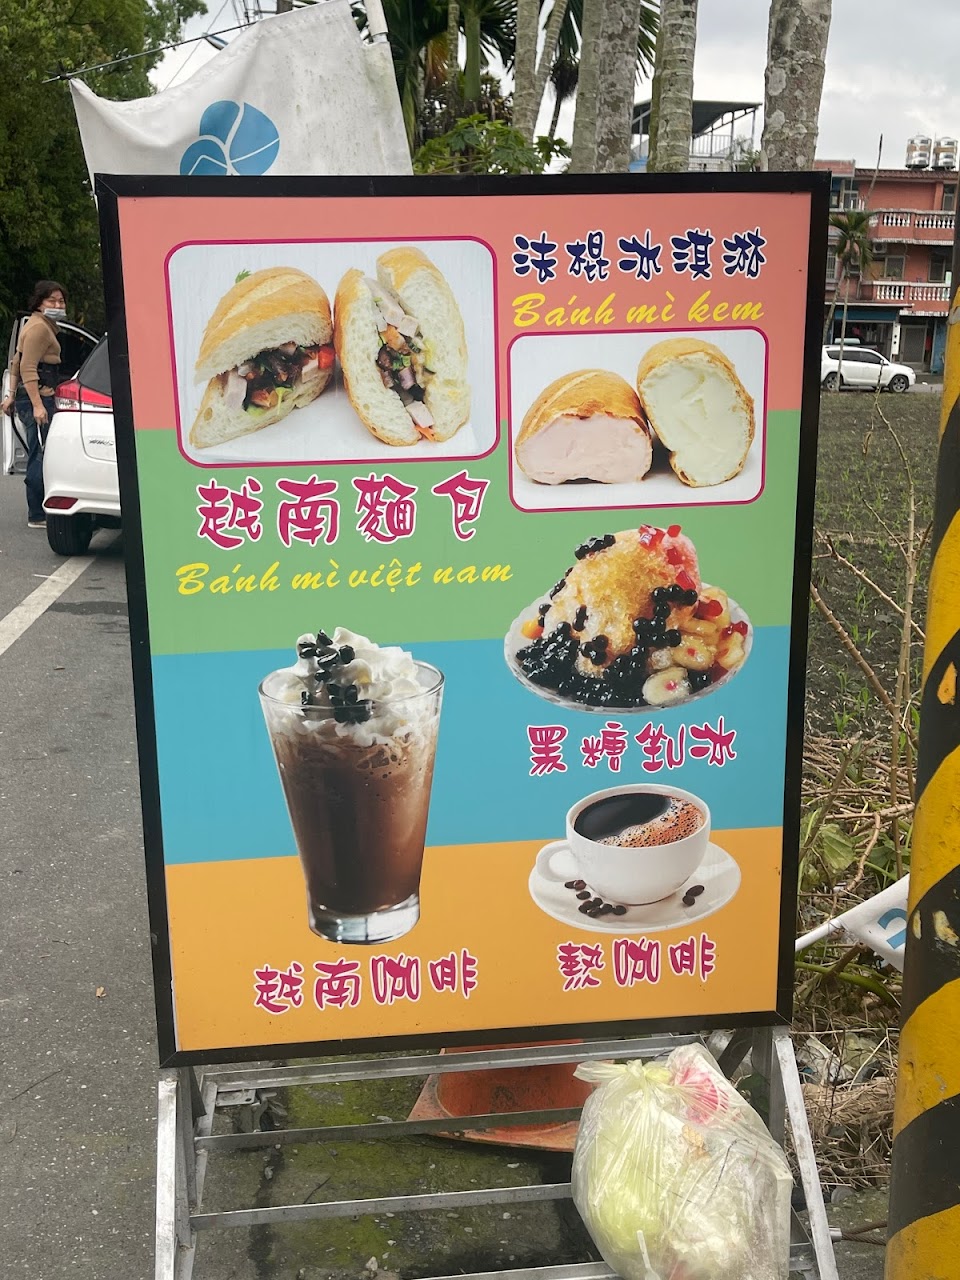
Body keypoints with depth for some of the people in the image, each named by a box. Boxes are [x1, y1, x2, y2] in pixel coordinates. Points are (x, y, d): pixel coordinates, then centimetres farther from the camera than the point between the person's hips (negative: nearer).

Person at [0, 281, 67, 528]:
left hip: (35, 398, 11)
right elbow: (28, 369, -19)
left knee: (38, 457, 13)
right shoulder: (39, 327, -11)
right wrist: (37, 405, -25)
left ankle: (38, 512, 19)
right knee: (41, 456, -11)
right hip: (37, 398, -11)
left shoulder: (43, 326, 21)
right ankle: (37, 516, -9)